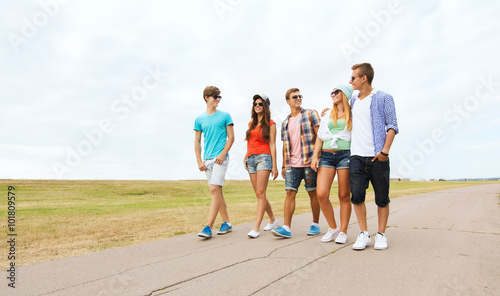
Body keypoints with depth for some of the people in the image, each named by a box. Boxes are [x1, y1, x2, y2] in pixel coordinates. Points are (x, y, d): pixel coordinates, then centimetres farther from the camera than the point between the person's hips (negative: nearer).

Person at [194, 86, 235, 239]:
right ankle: (227, 223, 20)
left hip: (220, 158, -4)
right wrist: (199, 161, 2)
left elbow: (231, 137, 2)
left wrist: (223, 154, -11)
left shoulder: (225, 116, 4)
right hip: (207, 159, 4)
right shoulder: (199, 119, 12)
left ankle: (208, 227, -11)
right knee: (217, 191, 8)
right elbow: (197, 141, 12)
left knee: (215, 189, -14)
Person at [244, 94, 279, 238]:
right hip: (251, 159, 6)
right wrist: (245, 157, 6)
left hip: (264, 157, -6)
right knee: (259, 195, 9)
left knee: (260, 193, -12)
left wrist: (274, 165, -7)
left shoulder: (270, 123, 3)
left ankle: (256, 227, -11)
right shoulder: (251, 123, 19)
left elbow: (272, 145, -2)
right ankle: (272, 218, 28)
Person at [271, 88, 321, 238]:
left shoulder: (310, 114, 4)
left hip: (309, 161, -4)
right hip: (292, 164, 4)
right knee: (290, 192, -3)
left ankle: (315, 224, 21)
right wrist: (284, 165, 15)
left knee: (313, 192, 5)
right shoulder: (285, 123, 16)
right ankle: (286, 228, -3)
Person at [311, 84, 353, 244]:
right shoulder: (327, 114, 18)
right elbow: (320, 137, 14)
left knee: (344, 195, 1)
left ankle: (343, 231, 15)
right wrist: (315, 155, 3)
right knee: (321, 194, -9)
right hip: (326, 155, 3)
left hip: (345, 154, -2)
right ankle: (332, 227, 12)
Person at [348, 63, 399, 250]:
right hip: (357, 156, 4)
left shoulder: (383, 98, 1)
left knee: (382, 198, 4)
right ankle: (364, 234, 8)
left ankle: (381, 235, 18)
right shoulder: (353, 100, 16)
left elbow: (392, 126, -3)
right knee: (356, 195, -5)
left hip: (377, 157, -4)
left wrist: (385, 150, -13)